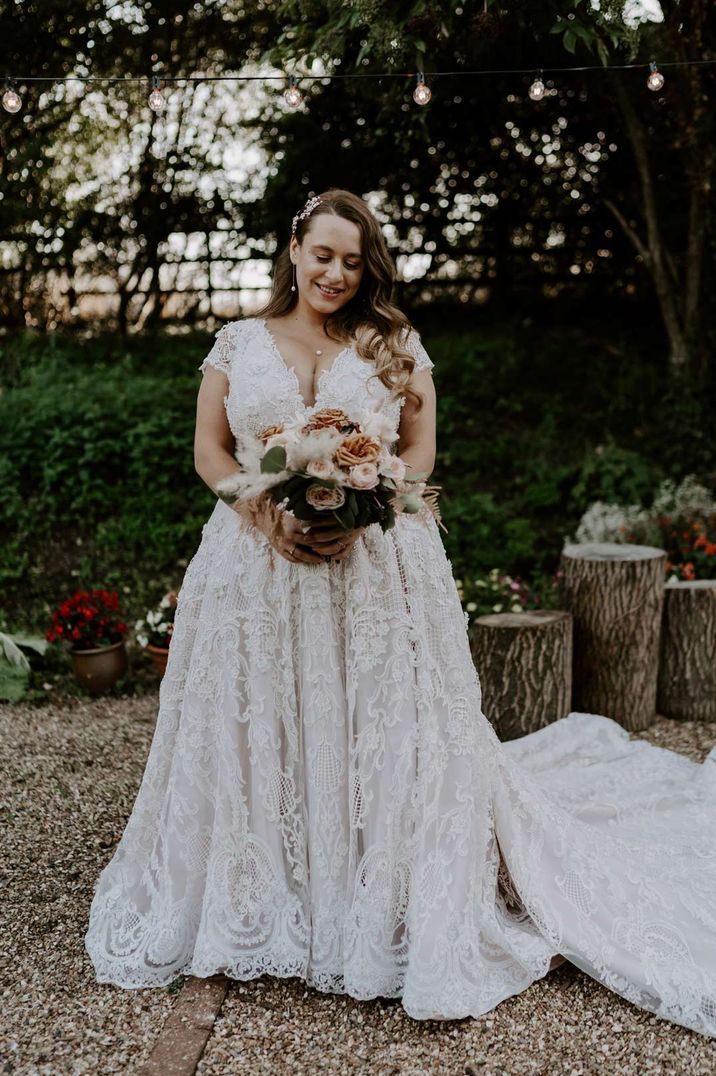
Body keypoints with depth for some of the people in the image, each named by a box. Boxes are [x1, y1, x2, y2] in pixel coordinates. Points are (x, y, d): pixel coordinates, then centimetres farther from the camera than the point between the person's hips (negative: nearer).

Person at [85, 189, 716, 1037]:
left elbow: (420, 452, 5)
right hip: (259, 563, 1)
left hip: (377, 564, -1)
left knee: (382, 734, -2)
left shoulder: (394, 346, 9)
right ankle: (256, 909, 21)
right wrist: (269, 515, -11)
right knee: (258, 737, 4)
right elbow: (209, 452, 7)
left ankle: (394, 914, 12)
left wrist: (358, 513, -13)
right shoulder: (238, 343, 10)